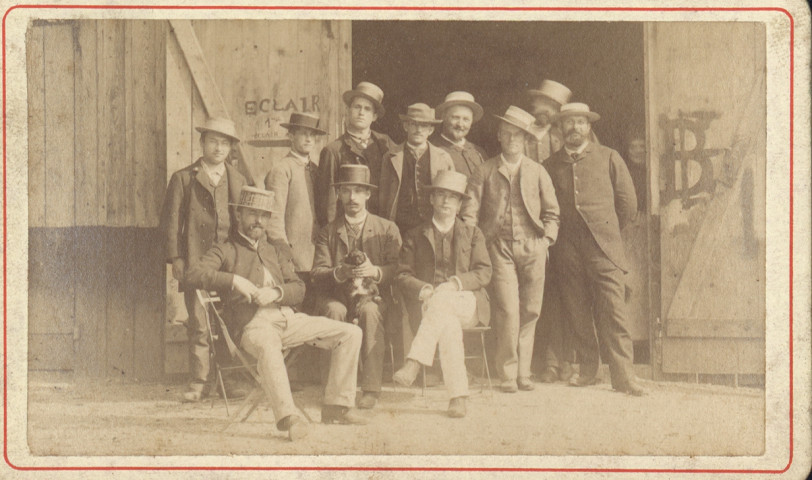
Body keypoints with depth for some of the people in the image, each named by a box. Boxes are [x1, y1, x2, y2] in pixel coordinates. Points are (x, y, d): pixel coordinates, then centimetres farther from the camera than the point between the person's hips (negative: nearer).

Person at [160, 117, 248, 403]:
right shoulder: (183, 179, 8)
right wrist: (175, 258, -4)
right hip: (196, 263, -2)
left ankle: (228, 379, 10)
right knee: (199, 324, -5)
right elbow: (171, 221, 5)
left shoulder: (238, 181, 17)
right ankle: (199, 382, 1)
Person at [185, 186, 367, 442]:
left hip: (288, 318, 6)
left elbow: (298, 288, 14)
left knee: (351, 333, -7)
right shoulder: (224, 251, 12)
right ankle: (287, 416, -47)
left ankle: (336, 406, -5)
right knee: (268, 346, -43)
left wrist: (275, 292, -9)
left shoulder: (277, 251, 27)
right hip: (252, 325, -6)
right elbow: (194, 275, -7)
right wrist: (234, 280, -18)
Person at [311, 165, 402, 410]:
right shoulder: (328, 232, 16)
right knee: (335, 310, -34)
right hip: (336, 296, 1)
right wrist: (340, 273, -19)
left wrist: (374, 271, -20)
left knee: (369, 310, -35)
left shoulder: (388, 229, 14)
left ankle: (371, 388, -33)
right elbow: (316, 274, 3)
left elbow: (397, 269, 2)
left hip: (373, 296, -1)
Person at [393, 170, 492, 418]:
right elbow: (403, 276, 9)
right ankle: (458, 397, -44)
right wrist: (425, 290, -13)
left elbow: (484, 274, 7)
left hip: (466, 303, 0)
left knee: (442, 301, -38)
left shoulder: (473, 234, 20)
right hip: (428, 304, 0)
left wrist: (456, 283, -13)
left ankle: (413, 363, -49)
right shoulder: (414, 237, 19)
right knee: (447, 321, -37)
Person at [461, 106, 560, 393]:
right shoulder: (485, 172, 9)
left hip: (532, 248, 2)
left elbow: (552, 212, 16)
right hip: (499, 248, -2)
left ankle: (523, 372, 10)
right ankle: (508, 374, -5)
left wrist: (546, 240, 3)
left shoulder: (537, 172, 13)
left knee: (530, 310, 1)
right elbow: (470, 210, 6)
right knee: (508, 310, -12)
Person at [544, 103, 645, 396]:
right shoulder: (551, 165, 14)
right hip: (567, 250, 2)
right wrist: (555, 236, 11)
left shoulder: (608, 158, 9)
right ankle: (588, 370, 13)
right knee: (578, 314, 2)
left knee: (613, 313, -9)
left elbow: (628, 202, 11)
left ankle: (623, 377, -8)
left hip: (603, 245, -2)